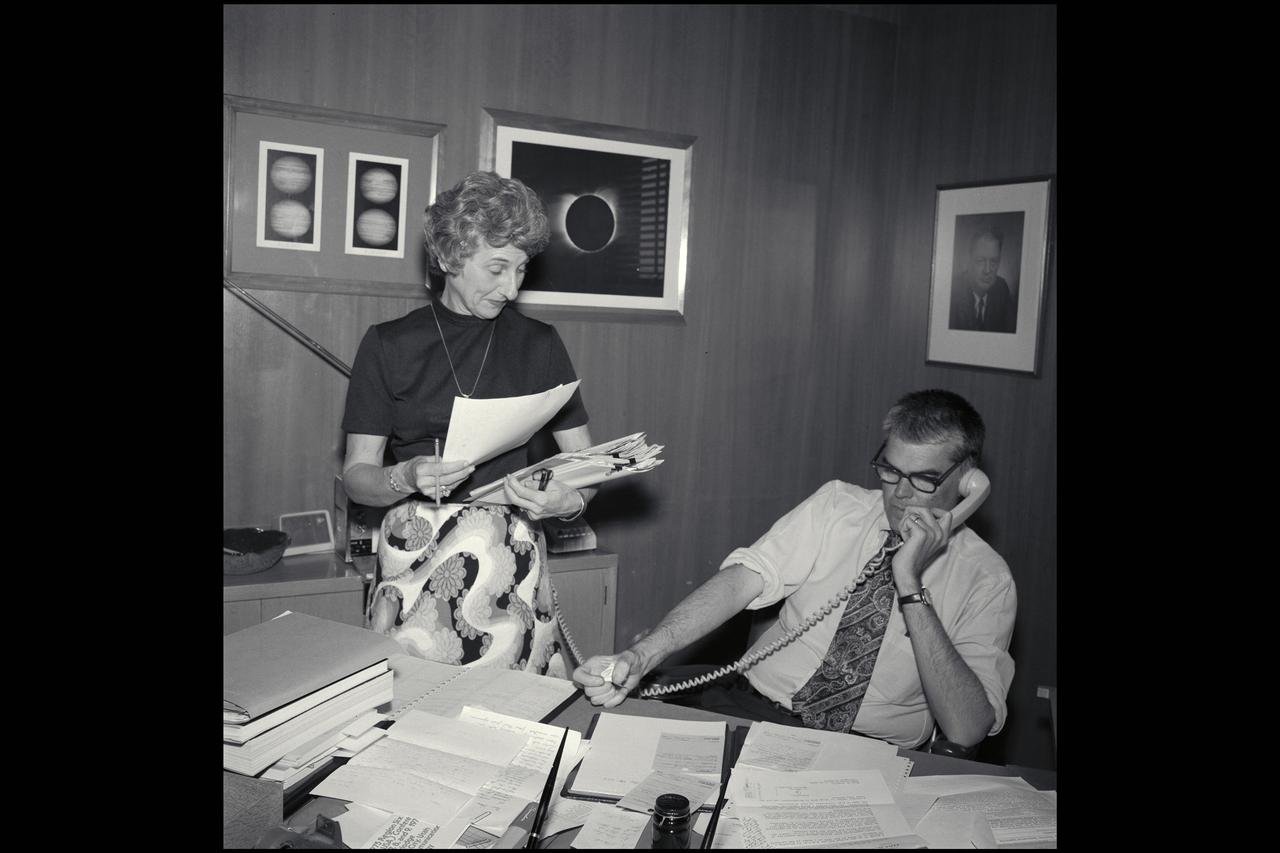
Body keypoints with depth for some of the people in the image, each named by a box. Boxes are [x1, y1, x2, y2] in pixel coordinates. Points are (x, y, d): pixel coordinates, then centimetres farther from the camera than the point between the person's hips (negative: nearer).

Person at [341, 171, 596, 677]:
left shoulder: (539, 345, 10)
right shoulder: (389, 345, 6)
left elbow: (586, 461, 10)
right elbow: (356, 476, 4)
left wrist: (571, 500, -12)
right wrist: (408, 478, -17)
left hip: (514, 547, 1)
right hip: (414, 542, -1)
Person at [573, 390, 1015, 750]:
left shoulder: (986, 579, -2)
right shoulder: (836, 506, 4)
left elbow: (966, 730, -13)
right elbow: (740, 581, -9)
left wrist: (912, 586, -20)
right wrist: (639, 657, -25)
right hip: (750, 708, 2)